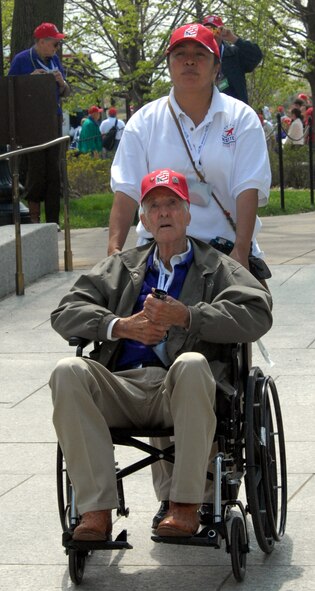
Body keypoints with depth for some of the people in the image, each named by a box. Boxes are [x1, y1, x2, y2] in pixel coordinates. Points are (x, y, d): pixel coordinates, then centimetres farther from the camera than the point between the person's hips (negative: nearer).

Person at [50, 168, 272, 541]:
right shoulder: (121, 268, 29)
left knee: (192, 363, -38)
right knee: (68, 372, -28)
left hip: (180, 393, -3)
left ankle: (185, 506, -33)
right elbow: (65, 313, 17)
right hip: (121, 388, 3)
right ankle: (96, 510, -29)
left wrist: (185, 317, -10)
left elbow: (257, 315, 0)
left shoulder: (217, 268, 21)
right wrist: (120, 326, -2)